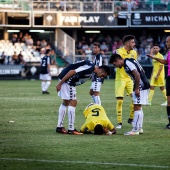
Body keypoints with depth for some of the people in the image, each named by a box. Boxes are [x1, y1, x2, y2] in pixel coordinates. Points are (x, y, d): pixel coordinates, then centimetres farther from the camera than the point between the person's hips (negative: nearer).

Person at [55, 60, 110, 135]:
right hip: (67, 80, -10)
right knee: (73, 103, -7)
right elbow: (72, 72, -24)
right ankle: (71, 129, -6)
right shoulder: (90, 68, -20)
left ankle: (59, 127, 22)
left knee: (65, 103, 17)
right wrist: (60, 84, -22)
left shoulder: (91, 70, 11)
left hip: (69, 81, 10)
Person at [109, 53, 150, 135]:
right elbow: (141, 72, 20)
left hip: (141, 86, -10)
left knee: (137, 108, -8)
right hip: (144, 85, 10)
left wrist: (137, 89, -19)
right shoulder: (129, 61, 15)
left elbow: (137, 75, -24)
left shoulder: (127, 63, -15)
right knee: (138, 108, 17)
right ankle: (139, 128, 23)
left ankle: (135, 130, -6)